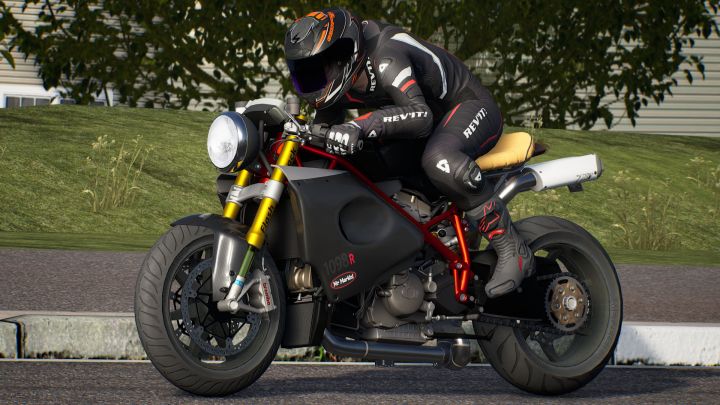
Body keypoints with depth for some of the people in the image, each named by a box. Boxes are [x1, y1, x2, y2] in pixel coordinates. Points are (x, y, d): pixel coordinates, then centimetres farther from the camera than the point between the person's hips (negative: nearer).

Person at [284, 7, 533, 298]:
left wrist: (362, 126, -58)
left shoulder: (384, 59, -33)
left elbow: (421, 116, -47)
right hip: (437, 115, 10)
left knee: (440, 160, -41)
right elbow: (323, 132, 12)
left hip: (470, 106, -10)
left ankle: (512, 249, -34)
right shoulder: (341, 84, -4)